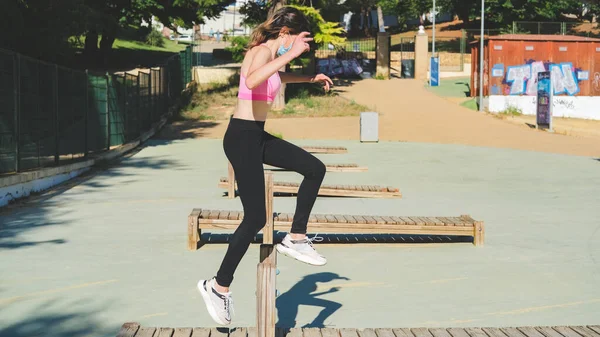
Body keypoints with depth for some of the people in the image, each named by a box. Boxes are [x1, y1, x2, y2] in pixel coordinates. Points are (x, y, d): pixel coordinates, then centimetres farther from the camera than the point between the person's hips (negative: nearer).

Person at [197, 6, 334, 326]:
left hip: (257, 135, 10)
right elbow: (252, 81, -41)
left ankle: (295, 239, 16)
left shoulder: (271, 54, 12)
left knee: (315, 168, 9)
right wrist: (289, 54, -39)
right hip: (242, 137, -10)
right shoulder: (262, 51, -16)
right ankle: (218, 286, 5)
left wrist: (310, 79, 35)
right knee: (255, 218, -7)